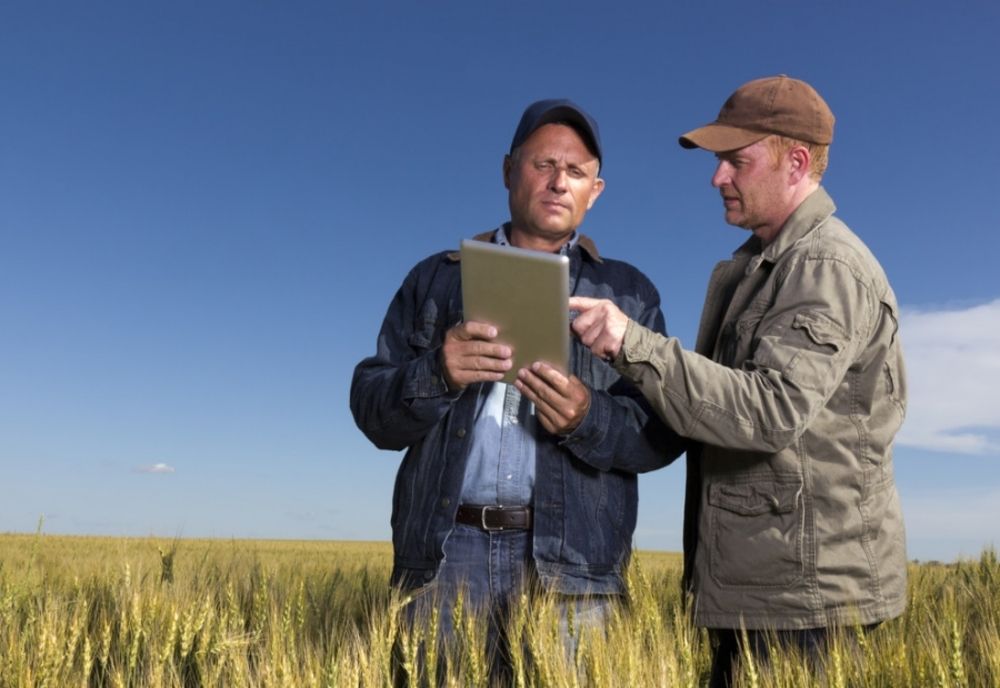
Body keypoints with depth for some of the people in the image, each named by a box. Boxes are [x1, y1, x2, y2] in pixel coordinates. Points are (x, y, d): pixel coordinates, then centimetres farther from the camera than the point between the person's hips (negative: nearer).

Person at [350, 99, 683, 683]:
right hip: (445, 551, 1)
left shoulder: (629, 292, 10)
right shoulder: (437, 277, 12)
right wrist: (436, 374, -16)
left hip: (570, 560, 0)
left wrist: (589, 419, -18)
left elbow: (666, 432, 3)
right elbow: (373, 410, 5)